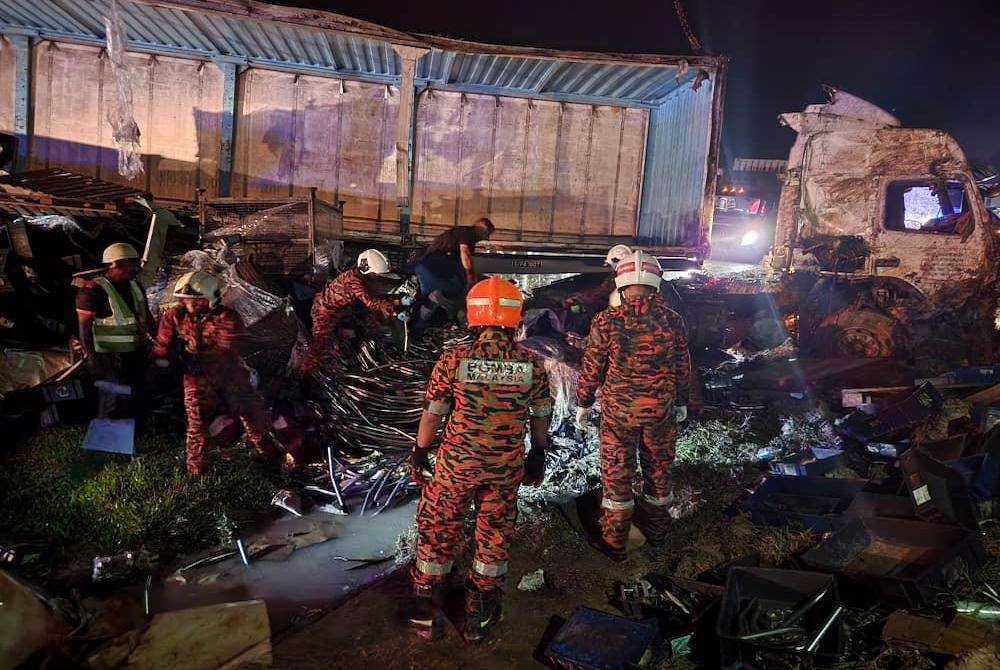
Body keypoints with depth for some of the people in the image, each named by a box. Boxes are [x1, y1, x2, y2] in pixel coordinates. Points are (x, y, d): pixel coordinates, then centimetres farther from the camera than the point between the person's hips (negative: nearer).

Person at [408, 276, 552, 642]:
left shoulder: (452, 360, -15)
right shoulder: (533, 364, -10)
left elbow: (432, 414, -7)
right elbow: (541, 416, 1)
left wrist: (419, 452, 8)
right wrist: (538, 454, 17)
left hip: (456, 463, -1)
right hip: (506, 468, 1)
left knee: (439, 530, 18)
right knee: (494, 534, 19)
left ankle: (426, 610, 32)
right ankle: (479, 612, 34)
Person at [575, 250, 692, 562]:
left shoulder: (607, 321, -15)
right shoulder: (672, 320, -6)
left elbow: (592, 369, -9)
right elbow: (683, 368, 3)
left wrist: (583, 404, 5)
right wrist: (681, 403, 17)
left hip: (618, 410, -3)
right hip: (660, 409, 3)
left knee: (616, 472, 9)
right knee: (658, 467, 20)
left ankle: (614, 542, 20)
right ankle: (656, 530, 39)